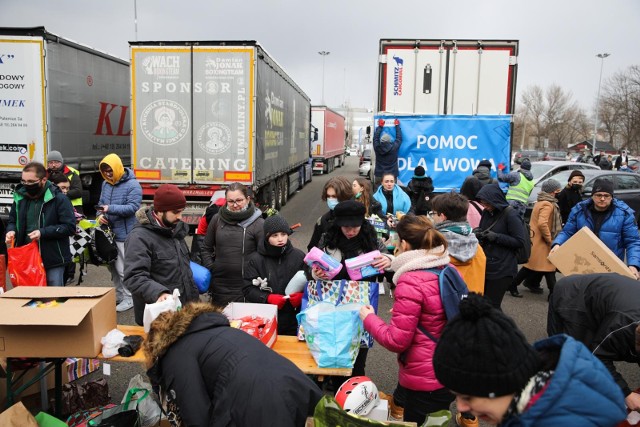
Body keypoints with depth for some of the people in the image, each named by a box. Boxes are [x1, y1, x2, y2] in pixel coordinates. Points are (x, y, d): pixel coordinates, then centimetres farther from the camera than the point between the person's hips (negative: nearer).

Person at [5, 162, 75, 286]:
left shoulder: (59, 199, -10)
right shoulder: (20, 197, 8)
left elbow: (70, 227, -13)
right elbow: (12, 221, 23)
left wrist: (43, 233, -22)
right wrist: (11, 231, 0)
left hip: (53, 261, -5)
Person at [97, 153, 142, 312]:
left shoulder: (133, 184, -13)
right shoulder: (106, 184, 10)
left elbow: (133, 207, -21)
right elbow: (101, 203, 17)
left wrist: (110, 209, -30)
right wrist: (100, 215, -5)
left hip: (125, 234, -8)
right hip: (109, 232, 8)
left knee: (123, 269, -2)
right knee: (112, 266, 17)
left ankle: (129, 298, 11)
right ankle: (119, 294, 31)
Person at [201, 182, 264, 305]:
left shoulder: (258, 224, -6)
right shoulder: (217, 219, 5)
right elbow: (206, 248, 16)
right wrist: (210, 268, 5)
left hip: (247, 287, -4)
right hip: (220, 285, 4)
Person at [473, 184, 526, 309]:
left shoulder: (510, 215, -13)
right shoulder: (486, 213, 8)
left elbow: (520, 241, -13)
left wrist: (496, 237, -20)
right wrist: (478, 233, -3)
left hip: (502, 268, -7)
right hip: (485, 265, 7)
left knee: (491, 305, -4)